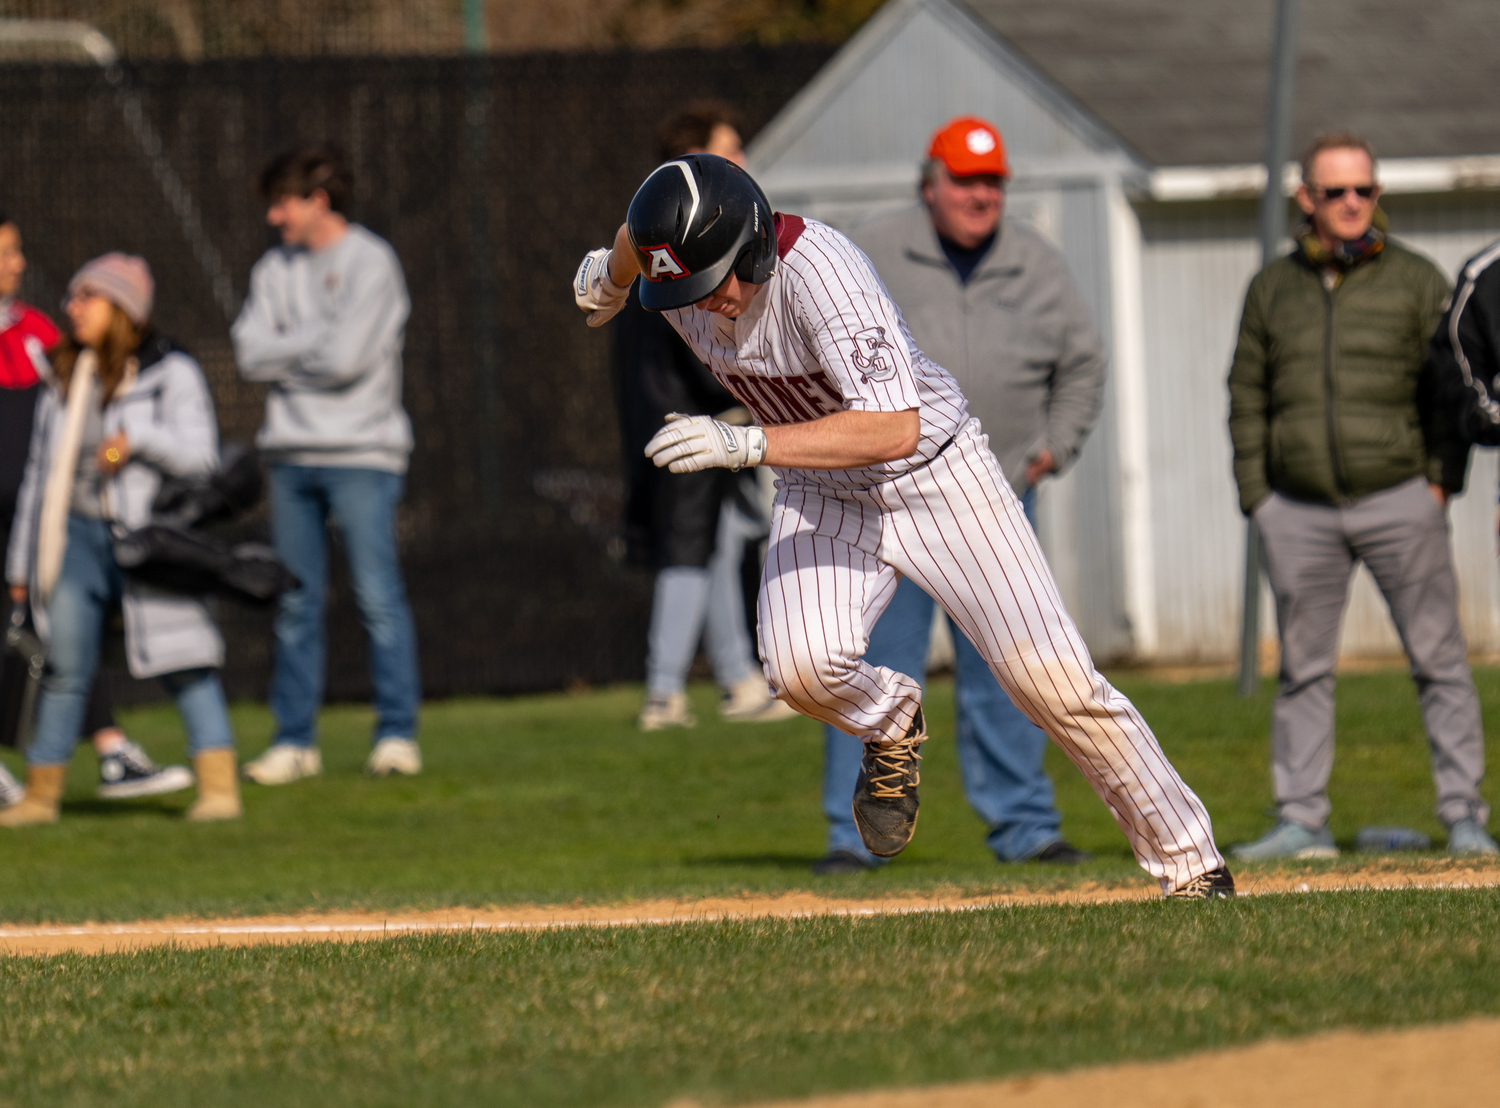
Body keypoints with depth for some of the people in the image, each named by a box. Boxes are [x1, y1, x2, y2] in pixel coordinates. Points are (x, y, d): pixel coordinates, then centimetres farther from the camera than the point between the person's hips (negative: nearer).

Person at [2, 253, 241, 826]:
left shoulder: (171, 373, 0)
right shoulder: (64, 377, 16)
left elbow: (199, 454, -8)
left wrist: (139, 440, -24)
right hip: (78, 532, 5)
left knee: (183, 661, -9)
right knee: (65, 666, 3)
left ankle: (219, 786, -11)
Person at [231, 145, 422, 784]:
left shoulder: (370, 263, -5)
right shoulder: (275, 270, 13)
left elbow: (346, 358, -15)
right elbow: (251, 354, 3)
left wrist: (284, 355, -1)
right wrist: (317, 340, -7)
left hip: (361, 452, -6)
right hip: (292, 454, 6)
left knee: (378, 596, -8)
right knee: (295, 603, 5)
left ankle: (397, 735, -5)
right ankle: (294, 741, 9)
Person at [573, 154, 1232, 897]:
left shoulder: (820, 273, -35)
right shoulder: (674, 258, -16)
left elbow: (896, 429, -46)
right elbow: (638, 235, 12)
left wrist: (747, 443, -53)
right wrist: (608, 274, 29)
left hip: (936, 473, -5)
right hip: (821, 497, 5)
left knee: (1055, 682, -8)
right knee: (800, 666, -24)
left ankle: (1187, 858, 7)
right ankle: (889, 726, 10)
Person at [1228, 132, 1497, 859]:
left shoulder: (1415, 281, 6)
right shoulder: (1272, 288, 12)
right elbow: (1247, 396, 13)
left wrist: (1441, 480, -6)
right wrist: (1255, 493, 3)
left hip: (1399, 501, -2)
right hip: (1299, 513, 2)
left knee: (1439, 661, -3)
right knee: (1302, 670, 4)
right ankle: (1300, 820, 9)